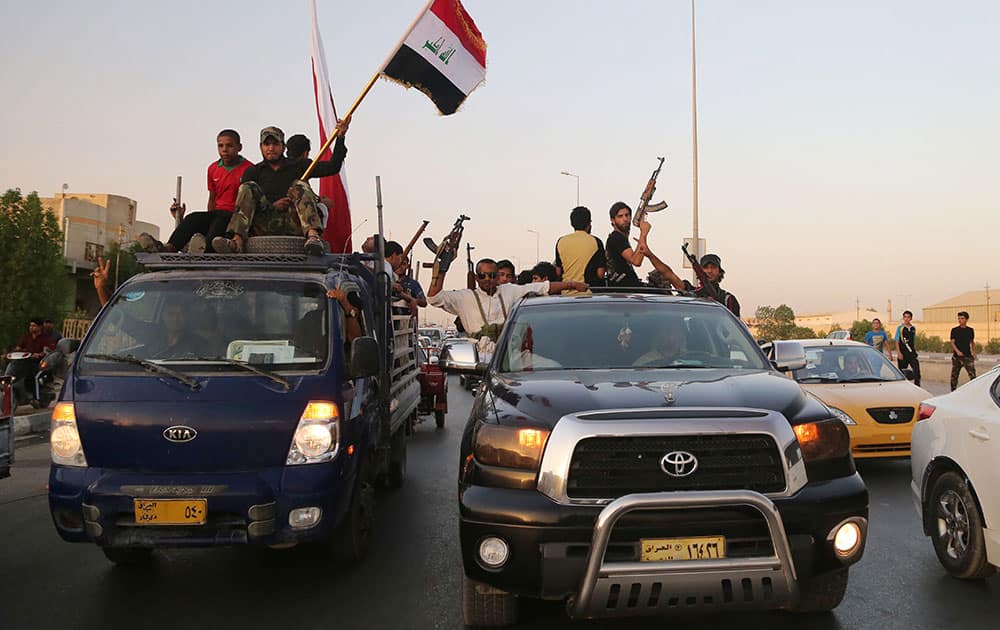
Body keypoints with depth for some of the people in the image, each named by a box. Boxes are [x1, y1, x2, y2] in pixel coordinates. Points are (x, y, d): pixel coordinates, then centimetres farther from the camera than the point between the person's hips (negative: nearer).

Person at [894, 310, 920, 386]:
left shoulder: (913, 328, 10)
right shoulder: (900, 328, -2)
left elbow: (914, 341, 18)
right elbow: (897, 341, -4)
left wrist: (915, 351, 14)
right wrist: (899, 353, -12)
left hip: (912, 353, 3)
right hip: (903, 353, -3)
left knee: (916, 368, -10)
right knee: (902, 371, 3)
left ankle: (917, 385, -7)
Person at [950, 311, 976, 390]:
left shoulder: (970, 330, 8)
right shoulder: (954, 330, 1)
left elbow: (972, 342, 17)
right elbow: (952, 342, -4)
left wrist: (974, 353, 11)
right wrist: (957, 351, -20)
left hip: (968, 356, 0)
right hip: (957, 357, 0)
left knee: (972, 375, -11)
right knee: (954, 376, 6)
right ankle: (953, 392, 18)